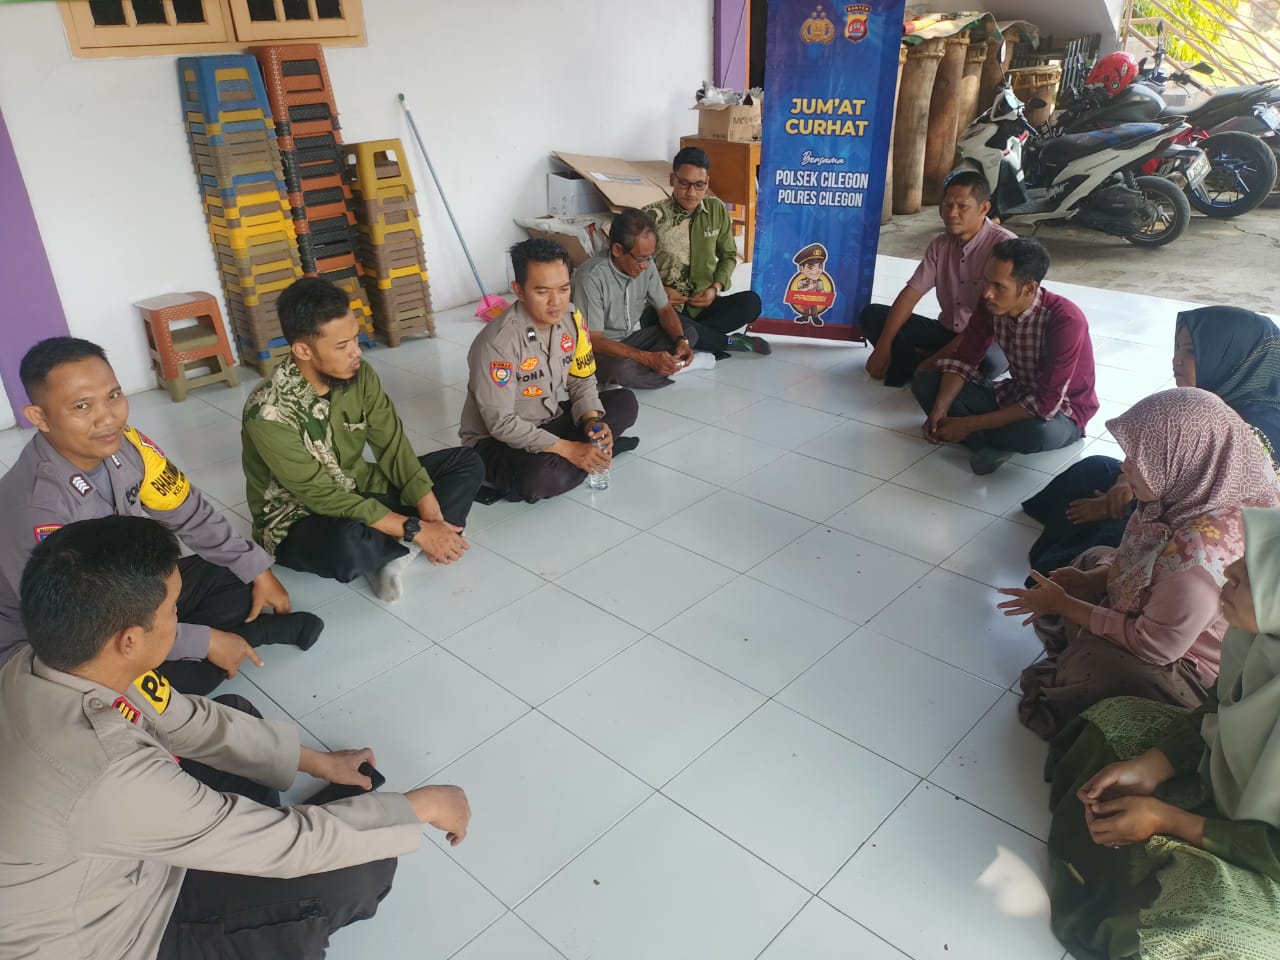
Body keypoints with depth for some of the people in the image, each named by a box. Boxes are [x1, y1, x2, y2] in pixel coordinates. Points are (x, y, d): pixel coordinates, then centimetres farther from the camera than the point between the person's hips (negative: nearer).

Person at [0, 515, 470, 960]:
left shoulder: (57, 665, -16)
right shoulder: (104, 776, -42)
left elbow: (188, 720, -1)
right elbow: (290, 846, -32)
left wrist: (318, 761, 7)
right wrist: (422, 805, -17)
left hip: (91, 873, 8)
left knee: (236, 712, 12)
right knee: (365, 868, -13)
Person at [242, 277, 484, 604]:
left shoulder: (358, 374, -11)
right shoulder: (269, 414, -29)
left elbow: (394, 447, -8)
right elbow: (322, 496, -28)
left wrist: (433, 518, -19)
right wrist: (416, 530, -28)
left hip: (360, 491, 7)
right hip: (299, 519, -7)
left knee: (466, 462, -3)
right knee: (348, 544, -43)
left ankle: (392, 552, -17)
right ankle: (407, 547, -8)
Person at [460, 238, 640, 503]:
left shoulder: (572, 319, -9)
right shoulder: (498, 343, -29)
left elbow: (582, 381, 2)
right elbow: (501, 423, -27)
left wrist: (592, 421, -19)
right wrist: (567, 449, -29)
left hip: (551, 419, 7)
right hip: (497, 438, -6)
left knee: (625, 402, -3)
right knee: (544, 478, -36)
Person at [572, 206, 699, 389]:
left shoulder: (646, 264, -7)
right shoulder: (591, 277, -27)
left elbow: (664, 309, 5)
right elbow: (593, 340, -28)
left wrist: (681, 341, -17)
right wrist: (649, 358, -34)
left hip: (634, 336, 7)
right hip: (601, 349, -7)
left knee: (689, 332, -4)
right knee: (621, 369, -37)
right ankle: (674, 369, -12)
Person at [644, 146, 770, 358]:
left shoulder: (717, 210, 3)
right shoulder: (652, 216, -9)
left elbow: (728, 255, 15)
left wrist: (716, 288, -4)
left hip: (703, 303, 3)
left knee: (750, 303, -24)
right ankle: (731, 342, -14)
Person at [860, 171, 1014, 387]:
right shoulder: (940, 244, 1)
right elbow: (910, 295, -2)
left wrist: (934, 362, -27)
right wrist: (883, 347, -17)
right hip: (947, 332, 6)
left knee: (987, 359, -42)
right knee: (872, 315, -6)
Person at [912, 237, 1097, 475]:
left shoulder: (1065, 320, -31)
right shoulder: (991, 306, -13)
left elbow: (1046, 404, -33)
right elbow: (962, 360, -4)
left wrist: (970, 424, -32)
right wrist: (940, 408, -22)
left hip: (1061, 412, -6)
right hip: (1014, 395, 6)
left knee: (1037, 433, -43)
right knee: (925, 384, -10)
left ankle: (976, 436, -12)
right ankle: (993, 444, -21)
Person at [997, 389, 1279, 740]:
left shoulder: (1203, 551, -40)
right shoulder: (1193, 496, -14)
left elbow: (1153, 646, -28)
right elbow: (1144, 565, 5)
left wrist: (1064, 604, -19)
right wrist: (1088, 579, -10)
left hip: (1189, 670, -9)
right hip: (1165, 626, 9)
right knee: (1096, 558, 14)